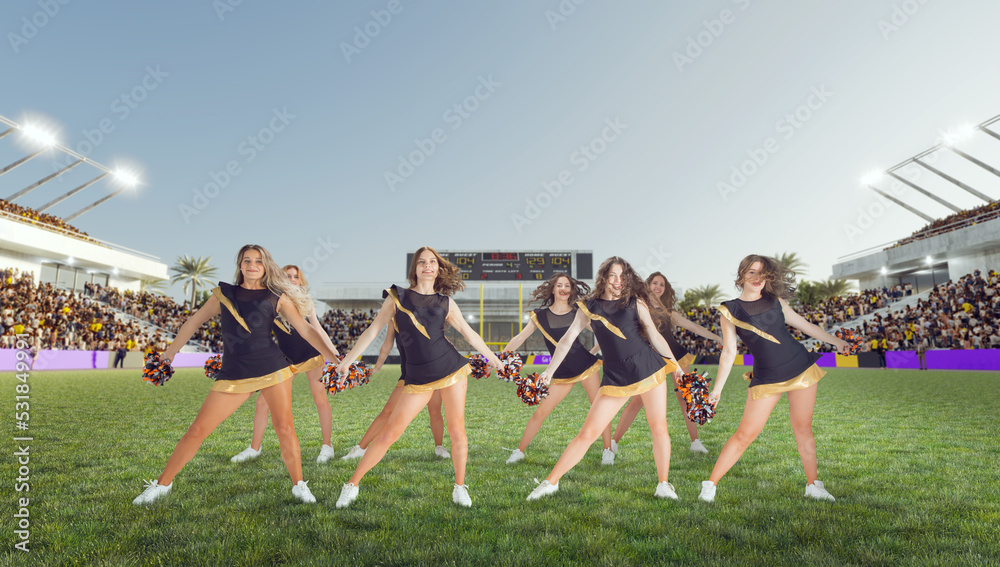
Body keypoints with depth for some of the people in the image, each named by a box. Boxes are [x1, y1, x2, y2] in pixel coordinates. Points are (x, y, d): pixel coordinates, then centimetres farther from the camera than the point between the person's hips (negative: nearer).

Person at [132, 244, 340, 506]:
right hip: (233, 374, 2)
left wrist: (334, 358, -4)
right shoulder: (223, 293, 11)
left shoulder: (278, 296, 5)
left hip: (272, 367, -1)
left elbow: (306, 330, 3)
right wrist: (169, 354, 24)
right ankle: (162, 484, 20)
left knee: (285, 428, -4)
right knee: (198, 430, 2)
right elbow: (193, 322, 21)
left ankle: (299, 485, 14)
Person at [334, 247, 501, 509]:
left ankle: (460, 487, 23)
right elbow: (373, 330, 3)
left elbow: (469, 333, 15)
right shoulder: (397, 298, 3)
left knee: (457, 431, 4)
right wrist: (346, 360, 0)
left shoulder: (445, 303, 8)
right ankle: (352, 483, 14)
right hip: (418, 377, -2)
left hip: (452, 369, 2)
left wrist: (492, 357, 18)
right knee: (389, 433, -3)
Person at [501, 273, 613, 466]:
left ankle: (608, 450, 19)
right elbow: (520, 338, 3)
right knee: (540, 413, -1)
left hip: (586, 365, 0)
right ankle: (519, 451, 13)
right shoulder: (540, 316, 1)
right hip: (561, 374, 0)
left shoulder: (578, 314, 1)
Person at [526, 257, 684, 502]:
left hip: (649, 368, 1)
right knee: (587, 433, -3)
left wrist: (675, 365, 12)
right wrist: (550, 371, 4)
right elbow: (567, 339, 7)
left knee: (659, 428, 2)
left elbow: (655, 336, 10)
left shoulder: (635, 301, 4)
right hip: (615, 378, -1)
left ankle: (664, 484, 22)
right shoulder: (589, 307, 5)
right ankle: (551, 482, 8)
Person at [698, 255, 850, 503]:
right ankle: (710, 484, 6)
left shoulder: (775, 302, 7)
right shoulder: (729, 310, -2)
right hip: (766, 378, -3)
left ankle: (813, 485, 25)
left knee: (803, 429, 8)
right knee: (745, 434, -5)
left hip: (801, 368, 3)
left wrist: (836, 341, 10)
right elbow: (729, 352, -2)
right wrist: (717, 389, -6)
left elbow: (806, 326, 16)